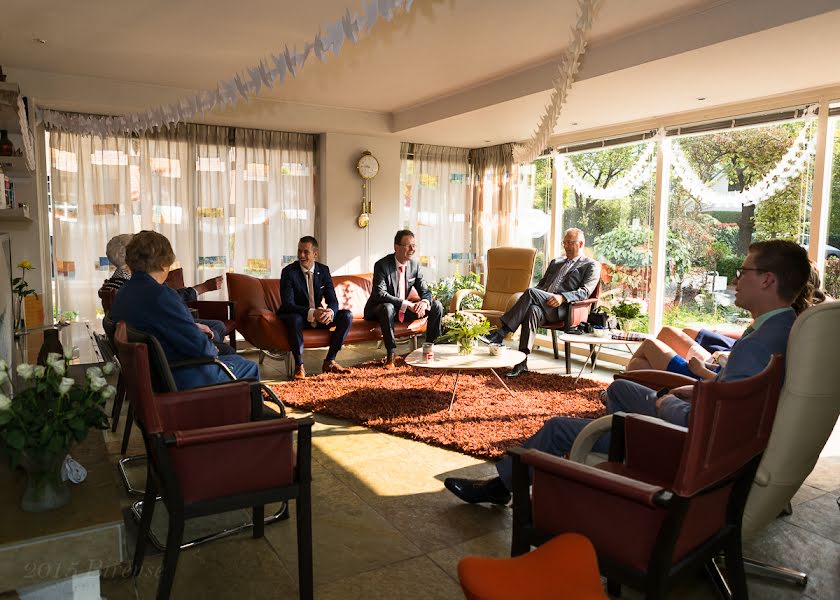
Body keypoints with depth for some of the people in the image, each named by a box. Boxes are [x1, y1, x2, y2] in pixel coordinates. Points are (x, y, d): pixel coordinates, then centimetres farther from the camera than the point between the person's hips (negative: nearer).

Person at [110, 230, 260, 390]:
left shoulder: (122, 295, 2)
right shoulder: (160, 295, -28)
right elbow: (199, 346, -25)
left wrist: (192, 327, 10)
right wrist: (212, 349, -4)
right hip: (182, 381, -10)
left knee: (227, 351, 27)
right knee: (249, 367, 9)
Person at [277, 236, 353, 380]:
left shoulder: (323, 270, -2)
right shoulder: (289, 271, -14)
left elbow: (332, 300, -6)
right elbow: (287, 304, -24)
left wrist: (330, 312, -32)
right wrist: (312, 313, -40)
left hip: (318, 316, 5)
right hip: (295, 316, -5)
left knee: (347, 315, -15)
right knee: (295, 318, -39)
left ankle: (329, 361, -8)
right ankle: (299, 366, -22)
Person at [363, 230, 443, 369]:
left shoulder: (414, 264, -1)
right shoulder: (382, 265, -19)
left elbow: (425, 291, 2)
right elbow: (380, 294, -30)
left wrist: (424, 302, -24)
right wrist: (407, 304, -36)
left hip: (403, 310, 6)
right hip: (378, 311, -6)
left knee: (437, 306, -6)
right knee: (387, 307, -41)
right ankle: (391, 354, -28)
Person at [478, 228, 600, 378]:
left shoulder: (591, 266, 12)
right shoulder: (555, 263, 32)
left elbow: (585, 292, -3)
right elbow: (541, 284, 32)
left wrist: (562, 297, -20)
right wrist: (531, 297, 7)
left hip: (563, 309, -5)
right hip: (543, 304, 5)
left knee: (531, 292, -31)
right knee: (533, 310, -34)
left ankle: (500, 333, -33)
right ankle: (522, 361, -39)